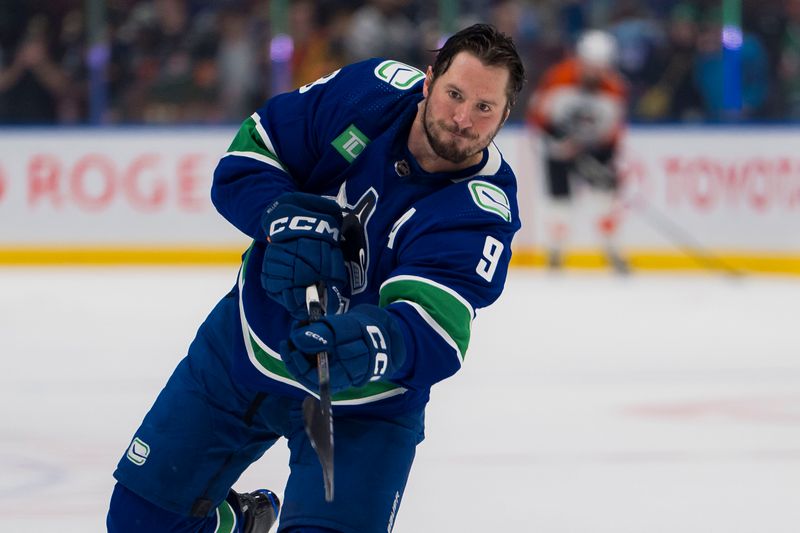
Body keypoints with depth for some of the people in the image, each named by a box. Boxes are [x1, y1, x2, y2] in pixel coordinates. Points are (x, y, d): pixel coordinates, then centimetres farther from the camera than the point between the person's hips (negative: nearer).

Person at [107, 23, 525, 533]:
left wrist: (370, 344, -61)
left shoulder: (482, 210, -26)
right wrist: (284, 217, -29)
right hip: (241, 354, 3)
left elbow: (432, 328, -40)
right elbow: (245, 159, -9)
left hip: (361, 405, -3)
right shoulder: (367, 92, -17)